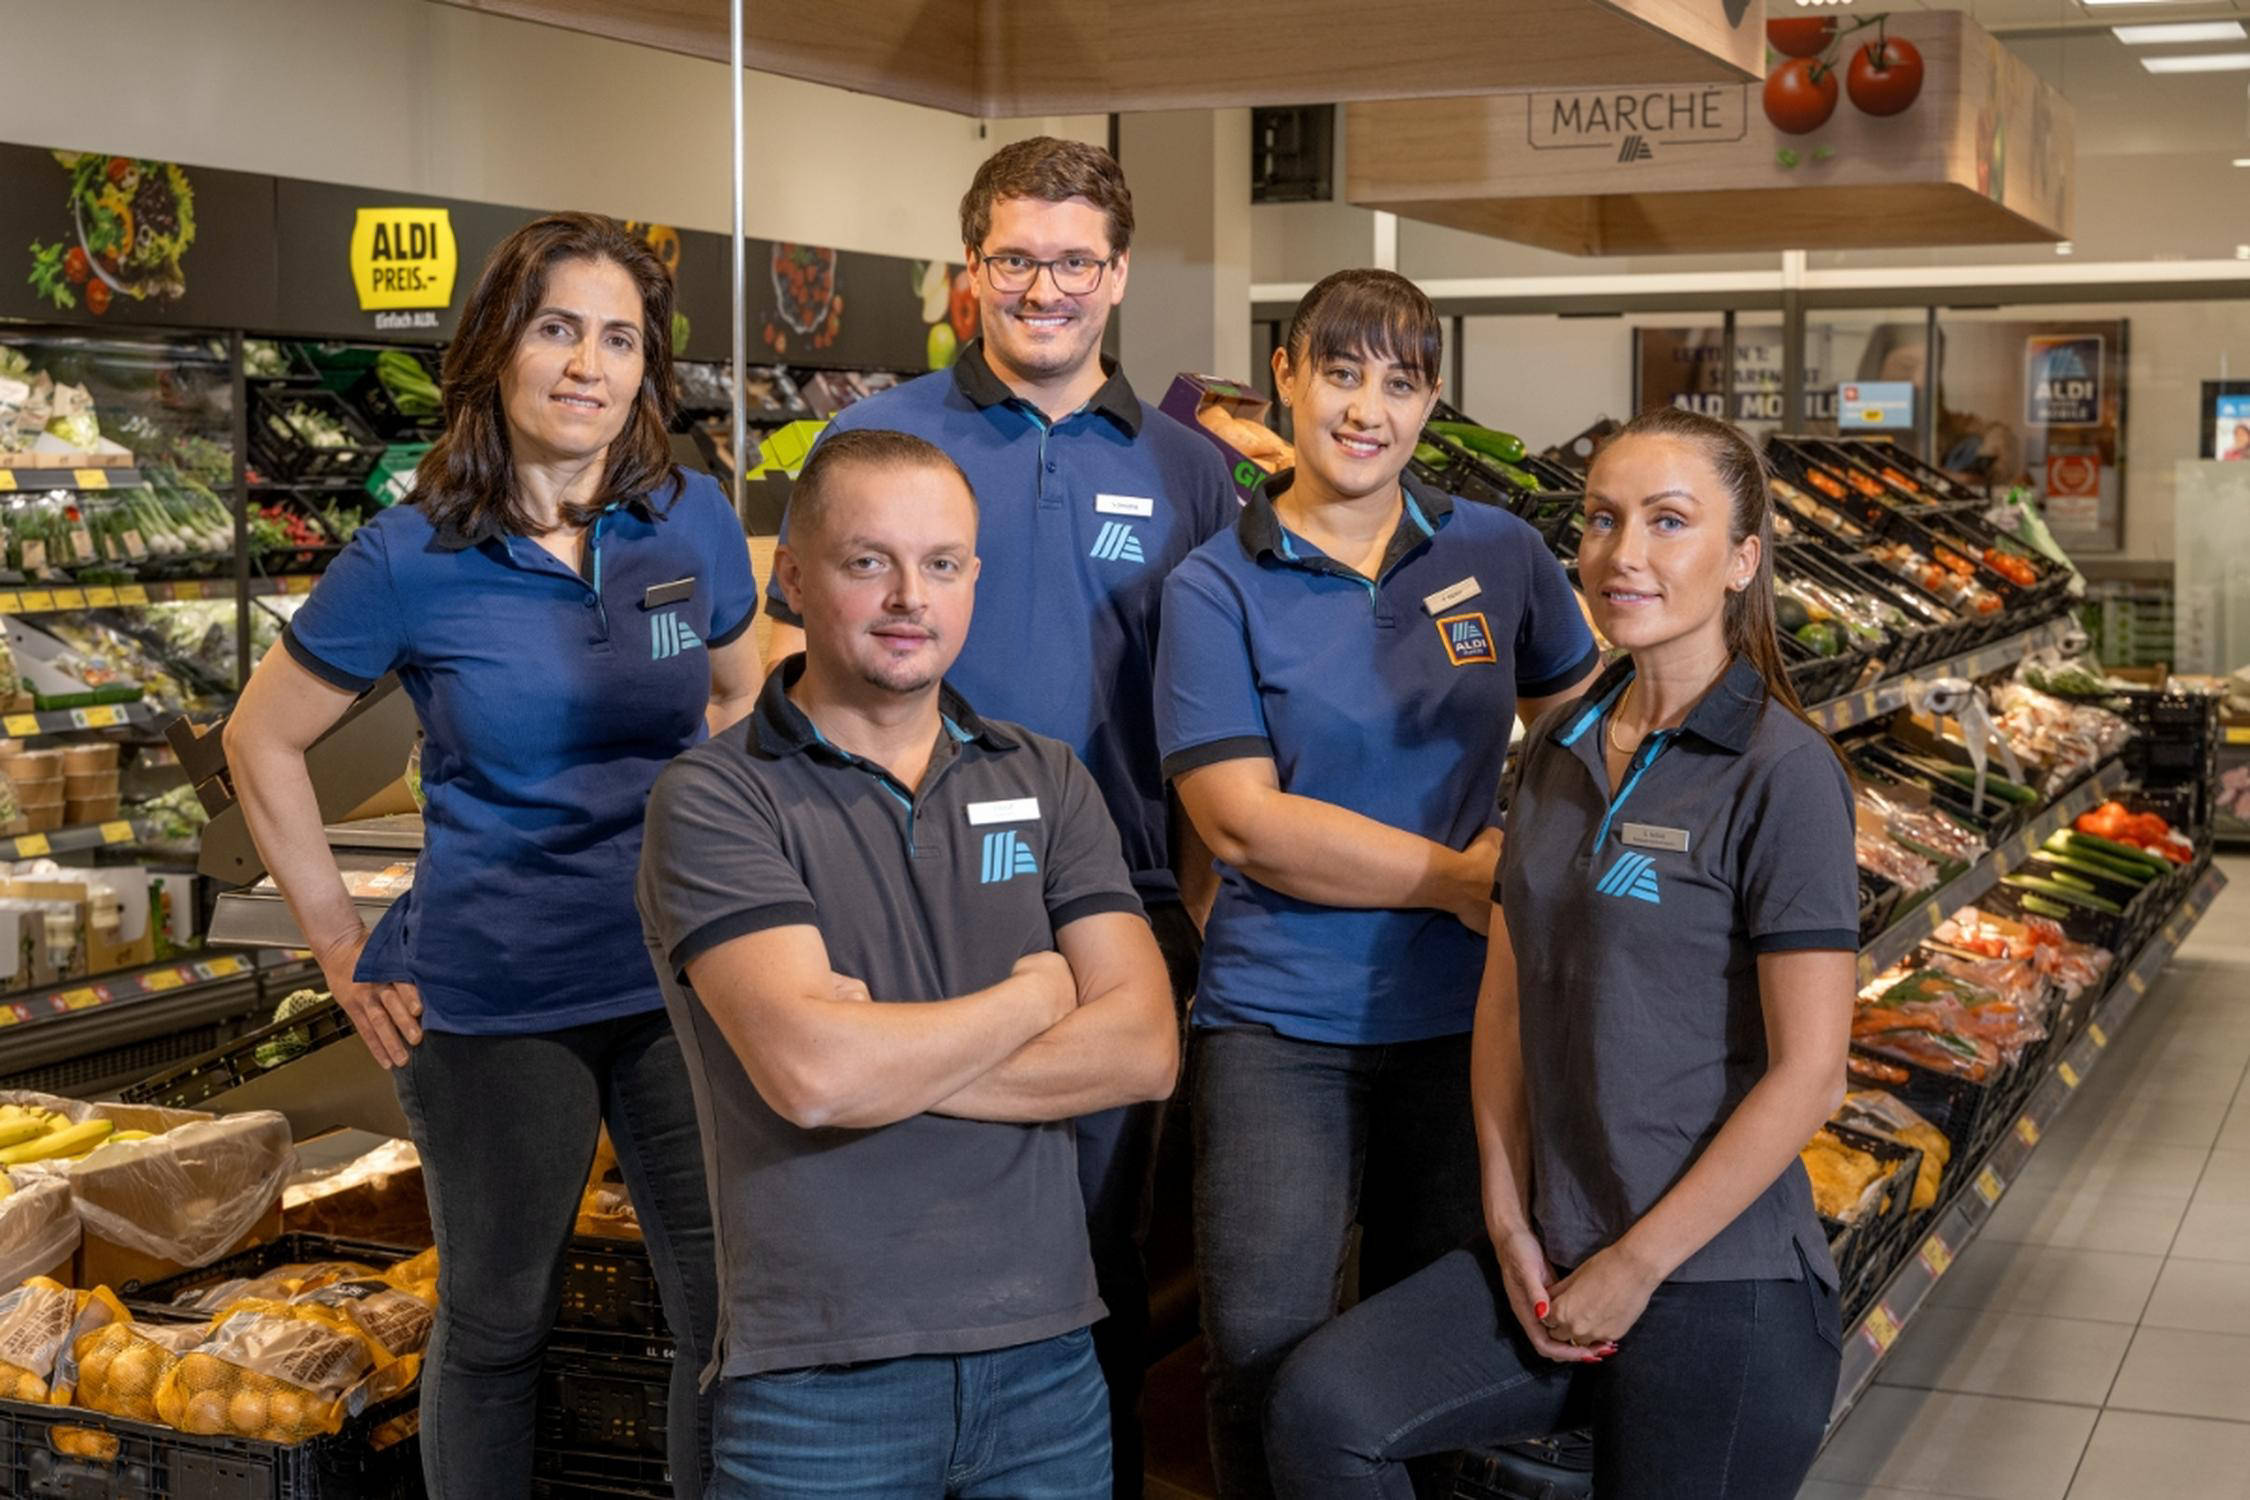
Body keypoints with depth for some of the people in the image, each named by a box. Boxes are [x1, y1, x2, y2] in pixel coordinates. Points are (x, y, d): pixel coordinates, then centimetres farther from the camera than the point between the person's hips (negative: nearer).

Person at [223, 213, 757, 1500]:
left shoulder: (692, 520, -1)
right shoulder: (413, 559, -8)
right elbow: (264, 740, 3)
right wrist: (340, 942, 2)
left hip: (682, 983, 2)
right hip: (494, 1000, -2)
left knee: (734, 1316, 3)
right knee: (498, 1324, 13)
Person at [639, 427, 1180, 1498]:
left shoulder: (1045, 779, 7)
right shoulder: (714, 798, -7)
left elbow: (1143, 1048, -4)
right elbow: (812, 1075, -21)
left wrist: (892, 1060, -13)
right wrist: (1032, 996, -6)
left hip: (1046, 1357, 4)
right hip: (823, 1380, -4)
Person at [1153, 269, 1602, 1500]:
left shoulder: (1498, 554, 4)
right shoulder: (1216, 587, -6)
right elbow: (1244, 821, -14)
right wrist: (1461, 877, -14)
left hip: (1464, 1016, 3)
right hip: (1279, 1020, -3)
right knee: (1266, 1350, -7)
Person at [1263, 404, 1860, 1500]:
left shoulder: (1780, 772, -12)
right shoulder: (1557, 751, 9)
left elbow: (1808, 1072, -15)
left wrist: (1635, 1267, -12)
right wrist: (1511, 1222, 0)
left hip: (1718, 1285, -5)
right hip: (1556, 1251, 6)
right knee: (1321, 1410, -11)